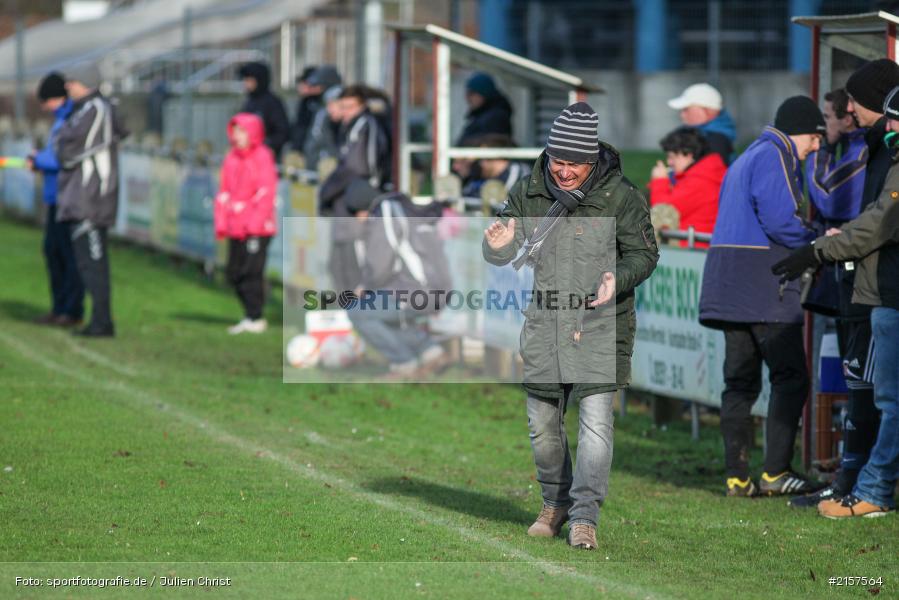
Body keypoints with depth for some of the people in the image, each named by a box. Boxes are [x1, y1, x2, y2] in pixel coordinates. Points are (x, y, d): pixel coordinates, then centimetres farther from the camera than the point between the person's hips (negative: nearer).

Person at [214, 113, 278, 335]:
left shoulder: (262, 156, -5)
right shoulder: (231, 158, 14)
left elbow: (266, 192, -9)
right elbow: (224, 192, 16)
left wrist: (255, 223, -14)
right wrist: (221, 223, 8)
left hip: (258, 227, -7)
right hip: (236, 227, 7)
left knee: (252, 271, -10)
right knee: (234, 272, 7)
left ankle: (254, 318, -5)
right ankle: (250, 314, 17)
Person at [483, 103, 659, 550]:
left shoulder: (620, 196, -8)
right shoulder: (528, 194, 1)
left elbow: (644, 253, -3)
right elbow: (504, 258, 9)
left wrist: (619, 279, -24)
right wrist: (499, 246, -16)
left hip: (599, 325, -4)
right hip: (544, 325, 4)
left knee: (596, 419, -12)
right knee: (542, 424, 12)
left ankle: (585, 516, -9)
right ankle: (556, 503, 32)